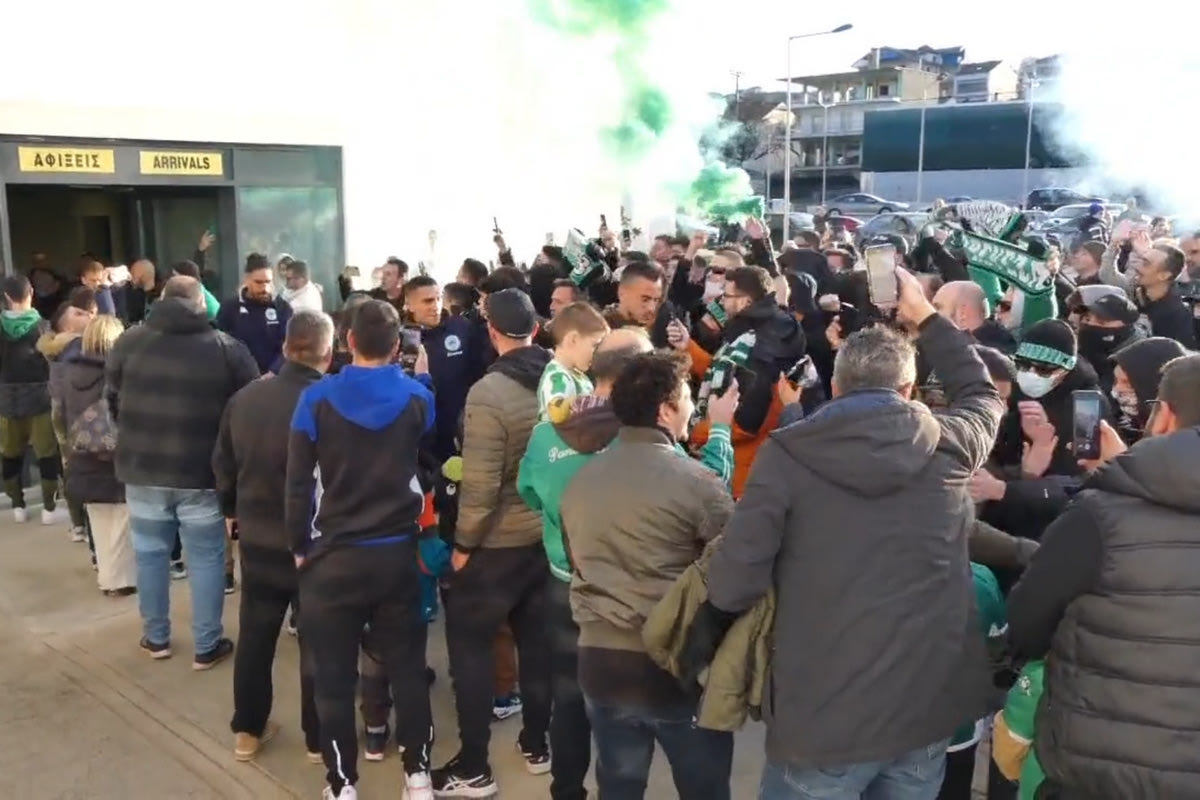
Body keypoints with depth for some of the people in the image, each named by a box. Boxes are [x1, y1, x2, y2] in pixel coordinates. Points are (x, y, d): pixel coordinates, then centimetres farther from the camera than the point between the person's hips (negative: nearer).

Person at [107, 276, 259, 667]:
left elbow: (112, 400, 11)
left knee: (150, 552, 17)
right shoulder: (227, 347, -5)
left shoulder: (128, 341, 2)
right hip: (202, 471, -2)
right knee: (206, 557, 8)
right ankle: (208, 646, 15)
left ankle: (156, 637, 29)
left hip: (142, 468, 2)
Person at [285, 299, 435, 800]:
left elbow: (297, 481, -8)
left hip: (334, 556, -2)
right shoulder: (417, 396, -5)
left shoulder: (318, 398, -10)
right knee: (407, 668, 14)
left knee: (335, 677, 9)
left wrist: (299, 545, 4)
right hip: (397, 553, 2)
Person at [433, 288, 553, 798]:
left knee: (468, 642, 8)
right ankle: (537, 745, 31)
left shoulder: (488, 393, -21)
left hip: (500, 542, -6)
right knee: (537, 640, 19)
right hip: (550, 533, 6)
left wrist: (464, 544, -8)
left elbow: (480, 483, -21)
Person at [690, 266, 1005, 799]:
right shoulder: (950, 445, 0)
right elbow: (982, 394, 24)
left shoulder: (787, 453, -9)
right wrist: (925, 317, 30)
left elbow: (734, 584, -13)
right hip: (929, 704, 4)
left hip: (821, 715, -3)